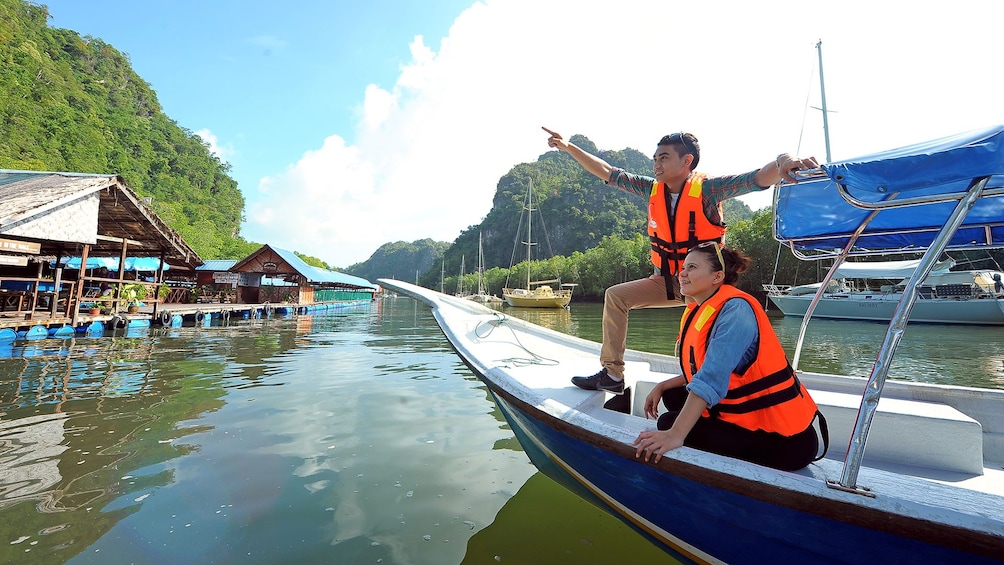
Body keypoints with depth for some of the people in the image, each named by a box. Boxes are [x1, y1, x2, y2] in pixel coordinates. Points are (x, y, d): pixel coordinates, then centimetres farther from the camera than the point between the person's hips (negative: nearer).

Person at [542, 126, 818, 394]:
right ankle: (611, 374, 1)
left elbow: (758, 178, -28)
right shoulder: (652, 189, -2)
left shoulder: (707, 189, -15)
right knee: (616, 296, -4)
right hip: (666, 281, 5)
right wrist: (569, 147, -2)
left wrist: (781, 162, -52)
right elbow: (607, 173, 1)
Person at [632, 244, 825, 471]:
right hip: (745, 416, 8)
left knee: (669, 423, -14)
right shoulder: (698, 310, 5)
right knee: (674, 397, 11)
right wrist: (662, 386, 7)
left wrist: (676, 434, -40)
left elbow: (711, 378, -34)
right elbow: (701, 370, 16)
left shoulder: (735, 310, -21)